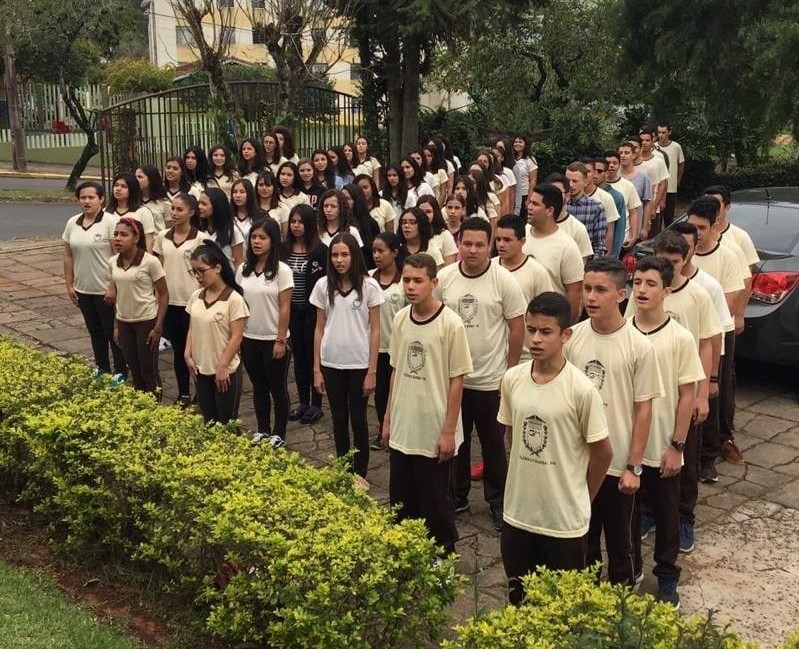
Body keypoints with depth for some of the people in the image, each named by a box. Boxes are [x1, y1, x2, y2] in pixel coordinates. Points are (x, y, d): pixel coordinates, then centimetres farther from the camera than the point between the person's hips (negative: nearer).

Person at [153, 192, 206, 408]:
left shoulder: (201, 238, -8)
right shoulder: (163, 237, 6)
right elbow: (159, 270, 11)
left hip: (192, 302, -4)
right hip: (169, 301, 5)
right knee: (178, 349, 14)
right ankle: (183, 394, 25)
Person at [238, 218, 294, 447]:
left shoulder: (282, 270, -11)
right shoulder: (243, 269, 3)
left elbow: (284, 308, -12)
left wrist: (280, 340, -13)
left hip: (273, 340, -5)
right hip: (249, 339, 5)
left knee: (277, 388, 8)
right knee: (259, 387, 16)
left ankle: (278, 434, 20)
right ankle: (262, 430, 29)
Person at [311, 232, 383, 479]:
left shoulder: (369, 286, -7)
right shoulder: (323, 285, 1)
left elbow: (375, 331, -5)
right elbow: (319, 329, 5)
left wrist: (372, 371, -8)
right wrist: (316, 369, 3)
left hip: (359, 364, -3)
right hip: (331, 364, 3)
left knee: (358, 420, 6)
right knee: (339, 420, 12)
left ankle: (360, 474, 19)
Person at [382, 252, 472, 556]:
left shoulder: (451, 323, -15)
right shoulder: (400, 318, 1)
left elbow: (456, 381, -12)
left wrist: (448, 431, -12)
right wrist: (388, 419, 12)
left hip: (435, 434, -5)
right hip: (402, 431, 6)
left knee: (436, 506, 8)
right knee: (401, 504, 16)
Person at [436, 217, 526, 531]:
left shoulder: (504, 281, -12)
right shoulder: (444, 278, -4)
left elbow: (517, 329, -6)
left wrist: (509, 371, -5)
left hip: (490, 380, -3)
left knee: (493, 445, 11)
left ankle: (497, 501, 27)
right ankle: (457, 495, 34)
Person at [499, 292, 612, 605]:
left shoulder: (581, 389, -18)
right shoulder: (512, 379, -4)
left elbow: (602, 451, -8)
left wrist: (580, 499, 2)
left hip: (565, 520, -4)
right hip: (518, 512, 4)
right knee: (519, 598, 19)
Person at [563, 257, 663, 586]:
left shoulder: (639, 346, -14)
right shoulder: (572, 338, -4)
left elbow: (643, 409, -9)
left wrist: (634, 466, -9)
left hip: (617, 463, -3)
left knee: (619, 541, 14)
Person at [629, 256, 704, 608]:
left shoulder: (681, 338, -12)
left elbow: (687, 395, -8)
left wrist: (676, 446, -9)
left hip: (662, 448, -2)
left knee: (666, 514, 14)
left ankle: (667, 577, 33)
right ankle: (630, 568, 37)